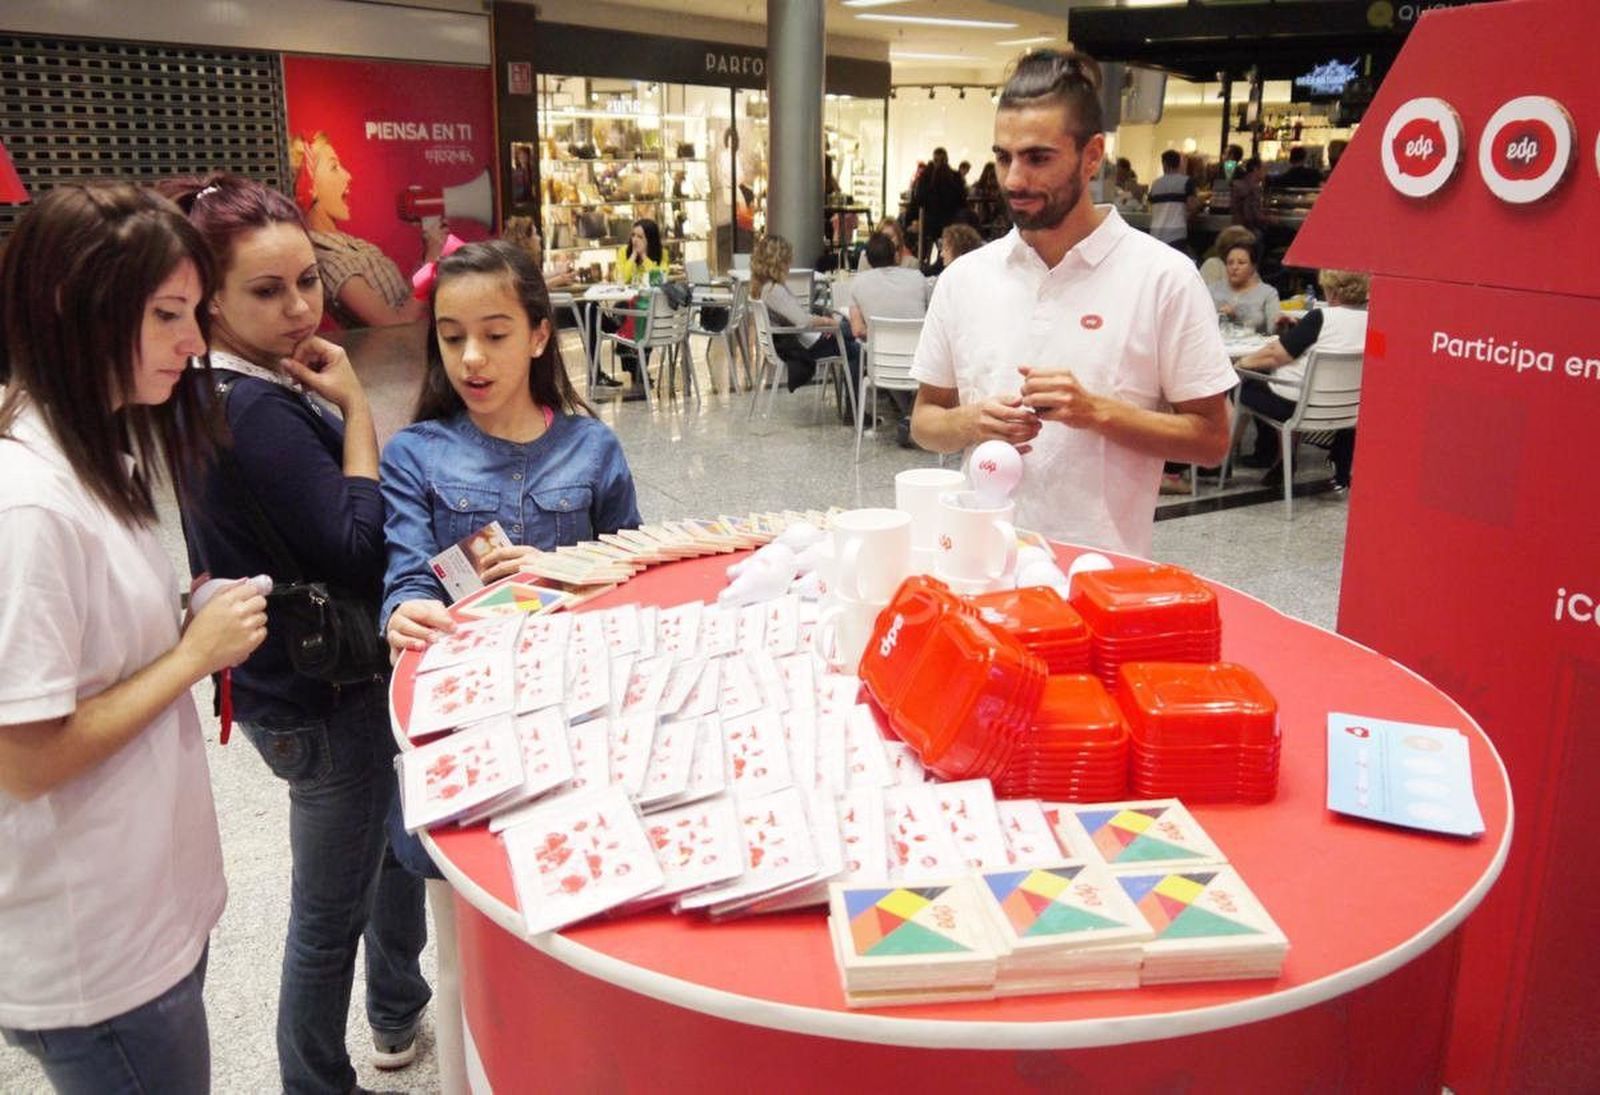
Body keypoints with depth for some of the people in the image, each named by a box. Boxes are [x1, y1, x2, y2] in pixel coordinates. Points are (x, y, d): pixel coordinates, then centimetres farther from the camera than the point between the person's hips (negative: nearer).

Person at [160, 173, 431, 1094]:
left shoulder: (217, 394, 4)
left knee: (404, 838, 27)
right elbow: (360, 552, -26)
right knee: (331, 909, 8)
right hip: (320, 703, -10)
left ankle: (400, 1018, 48)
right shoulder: (261, 412, -27)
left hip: (296, 679, 10)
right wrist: (355, 408, -22)